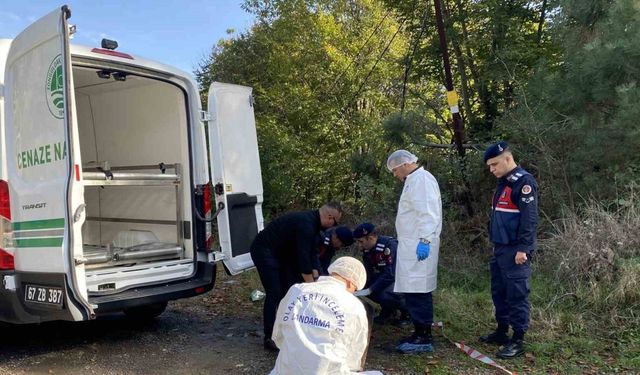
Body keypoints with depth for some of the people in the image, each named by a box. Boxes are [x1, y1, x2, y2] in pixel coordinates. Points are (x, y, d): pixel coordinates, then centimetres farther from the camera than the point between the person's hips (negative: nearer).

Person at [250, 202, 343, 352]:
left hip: (280, 252, 10)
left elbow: (311, 253, 10)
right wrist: (312, 286, -20)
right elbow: (304, 257, -27)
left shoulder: (312, 221, 5)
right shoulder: (306, 224, -26)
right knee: (274, 293, -12)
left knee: (287, 289, 10)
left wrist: (315, 277, 5)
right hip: (263, 251, -10)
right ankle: (269, 338, -5)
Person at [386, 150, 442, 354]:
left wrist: (424, 240, -24)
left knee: (417, 291, -7)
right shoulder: (413, 180, 20)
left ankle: (423, 338, -1)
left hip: (419, 246, -10)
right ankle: (420, 333, 20)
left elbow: (428, 214, -19)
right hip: (412, 245, 10)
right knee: (415, 291, 12)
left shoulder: (422, 179, -10)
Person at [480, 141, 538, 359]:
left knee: (517, 295, -3)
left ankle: (518, 341, 4)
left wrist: (522, 248, -21)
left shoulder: (523, 182, -14)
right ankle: (502, 331, 26)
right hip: (500, 249, 9)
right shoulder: (503, 182, 16)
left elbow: (529, 219, -19)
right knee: (499, 292, 15)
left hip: (515, 251, -9)